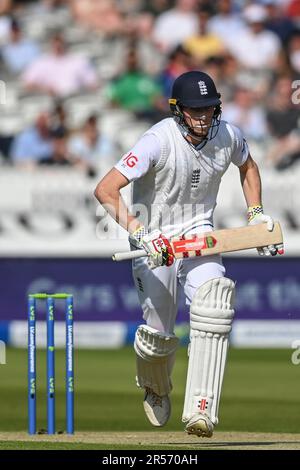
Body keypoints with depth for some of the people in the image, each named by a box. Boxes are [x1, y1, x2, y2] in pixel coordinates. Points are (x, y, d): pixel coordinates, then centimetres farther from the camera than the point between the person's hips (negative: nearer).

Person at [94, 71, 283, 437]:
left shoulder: (228, 136, -6)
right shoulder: (159, 141, -23)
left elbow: (247, 165, 21)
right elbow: (105, 190, -32)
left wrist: (256, 214, 9)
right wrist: (139, 232, -43)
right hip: (155, 240, -3)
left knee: (214, 299, -26)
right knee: (158, 334, -1)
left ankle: (200, 409, -30)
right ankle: (155, 389, 39)